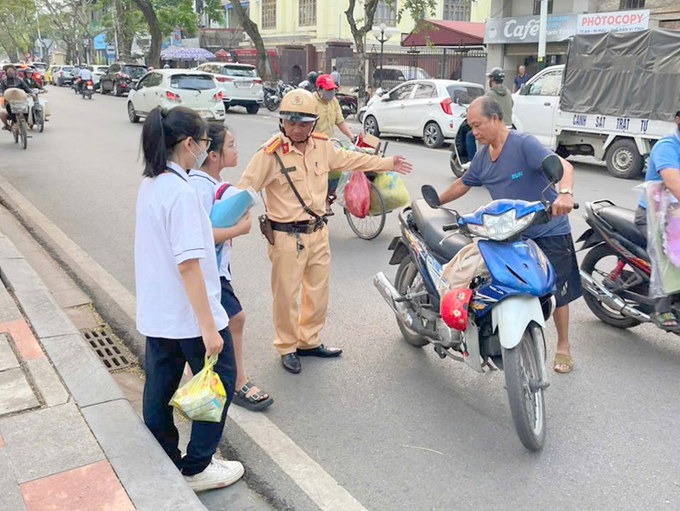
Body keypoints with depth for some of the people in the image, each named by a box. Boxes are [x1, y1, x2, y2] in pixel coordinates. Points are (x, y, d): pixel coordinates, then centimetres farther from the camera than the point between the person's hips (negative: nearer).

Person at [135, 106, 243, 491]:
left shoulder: (150, 185, 5)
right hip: (189, 315, -9)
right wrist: (208, 327, -24)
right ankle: (197, 467, 19)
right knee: (220, 382, 10)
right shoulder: (181, 192, -23)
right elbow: (188, 264, -26)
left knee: (159, 390, 17)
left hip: (155, 313, 9)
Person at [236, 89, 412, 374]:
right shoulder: (271, 153, -17)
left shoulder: (321, 145, 2)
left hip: (318, 232, 6)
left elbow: (349, 159, 18)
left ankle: (309, 341, 37)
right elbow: (245, 187, -21)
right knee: (286, 295, 5)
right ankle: (287, 348, 26)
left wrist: (388, 164, 26)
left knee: (319, 291, 18)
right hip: (287, 237, -6)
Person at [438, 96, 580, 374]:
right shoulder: (483, 156, 6)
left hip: (549, 231, -6)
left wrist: (565, 193, -50)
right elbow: (463, 184, 21)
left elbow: (563, 166, -30)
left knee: (556, 292, 6)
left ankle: (563, 346, 26)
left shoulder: (523, 143, -18)